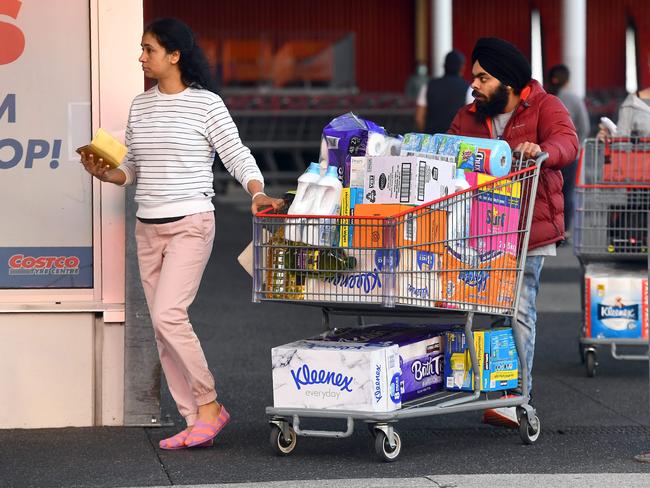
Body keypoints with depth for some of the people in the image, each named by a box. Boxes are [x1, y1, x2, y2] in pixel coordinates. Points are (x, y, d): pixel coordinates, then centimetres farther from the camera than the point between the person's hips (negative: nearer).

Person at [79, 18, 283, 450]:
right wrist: (104, 173, -3)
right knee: (163, 326, 4)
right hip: (148, 227, 7)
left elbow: (237, 155, -8)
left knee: (168, 314, -19)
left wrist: (258, 192, -24)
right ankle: (194, 423, 9)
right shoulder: (141, 106, 12)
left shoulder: (206, 104, -5)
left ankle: (209, 404, -3)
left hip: (191, 223, -7)